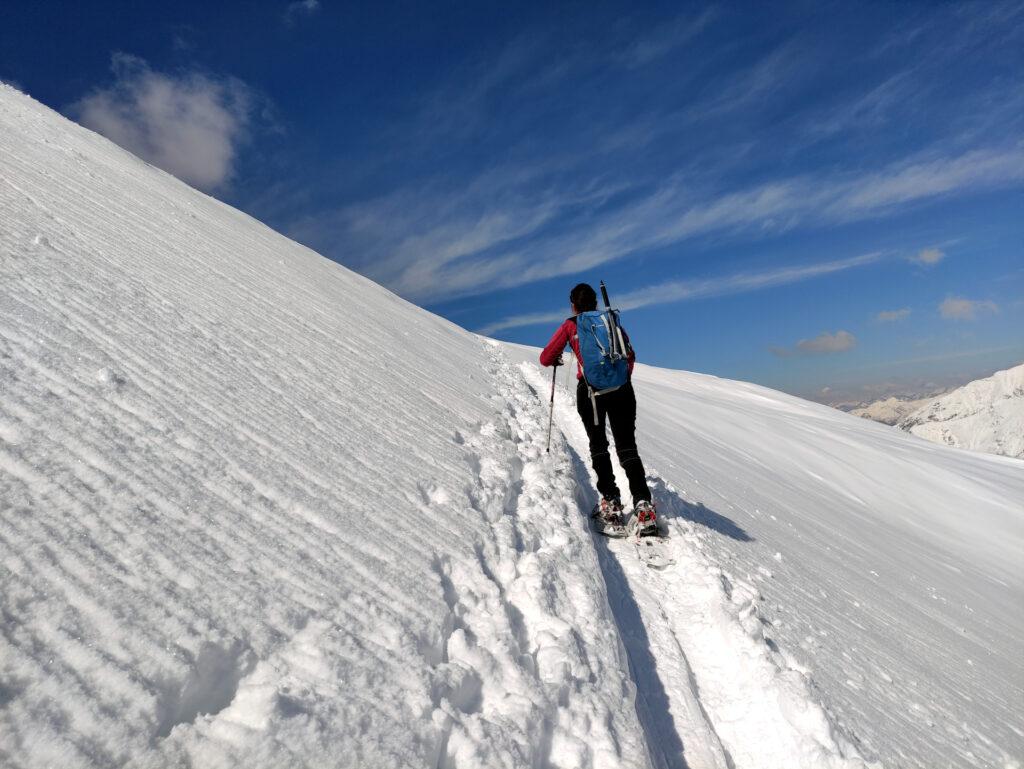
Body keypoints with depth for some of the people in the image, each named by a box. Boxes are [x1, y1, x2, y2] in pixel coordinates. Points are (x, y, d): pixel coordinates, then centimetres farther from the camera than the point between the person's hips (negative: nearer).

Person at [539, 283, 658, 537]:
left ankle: (610, 502, 5)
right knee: (627, 446, 4)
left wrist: (556, 360, 31)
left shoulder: (570, 325, 8)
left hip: (589, 388, -2)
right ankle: (643, 504, -9)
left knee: (598, 445, 13)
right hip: (621, 387, 2)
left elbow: (545, 359, 8)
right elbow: (630, 356, 18)